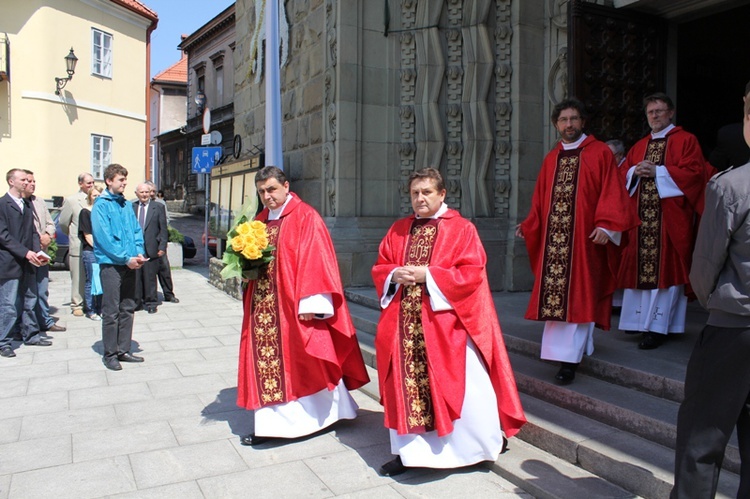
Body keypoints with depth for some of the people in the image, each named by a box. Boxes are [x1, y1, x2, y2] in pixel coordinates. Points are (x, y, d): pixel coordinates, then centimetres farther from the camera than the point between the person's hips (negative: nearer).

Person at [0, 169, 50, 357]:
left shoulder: (28, 204, 14)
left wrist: (37, 252, -3)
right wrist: (25, 252, -18)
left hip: (28, 263, 7)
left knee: (29, 301, 14)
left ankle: (31, 335, 26)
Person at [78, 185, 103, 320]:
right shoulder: (85, 212, -1)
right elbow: (87, 235, -6)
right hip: (90, 252, -5)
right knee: (91, 282, -2)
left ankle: (99, 309, 16)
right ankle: (90, 311, 6)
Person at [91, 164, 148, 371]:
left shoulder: (127, 204, 13)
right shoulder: (101, 205, -7)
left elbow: (137, 230, 12)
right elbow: (103, 237, -14)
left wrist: (139, 253, -5)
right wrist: (126, 258, -16)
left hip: (130, 264, 6)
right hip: (111, 264, -6)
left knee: (128, 309, 11)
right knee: (111, 311, -1)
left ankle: (123, 350, 21)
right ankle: (110, 354, 9)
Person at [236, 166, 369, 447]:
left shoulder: (306, 218, -9)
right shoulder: (260, 220, 13)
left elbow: (314, 262, -15)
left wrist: (310, 304, -20)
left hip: (294, 306, -6)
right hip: (262, 306, 7)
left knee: (304, 363, 4)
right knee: (266, 363, 8)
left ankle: (330, 410, 25)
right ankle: (269, 424, 20)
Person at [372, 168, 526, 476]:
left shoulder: (462, 229, -2)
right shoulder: (398, 230, 12)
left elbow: (472, 273, -11)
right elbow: (380, 268, 15)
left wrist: (427, 274, -17)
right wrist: (395, 275, -8)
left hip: (445, 325, -4)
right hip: (405, 324, 4)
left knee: (459, 386, 1)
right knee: (407, 386, 5)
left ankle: (490, 440, 25)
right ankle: (409, 450, 19)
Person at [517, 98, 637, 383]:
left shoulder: (600, 153, 2)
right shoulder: (551, 159, 16)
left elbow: (612, 193, -5)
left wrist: (605, 225, -17)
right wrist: (528, 225, 6)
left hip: (585, 238, -5)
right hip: (553, 238, 5)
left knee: (578, 294, -4)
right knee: (554, 293, 4)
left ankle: (569, 358, -2)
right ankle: (564, 351, 16)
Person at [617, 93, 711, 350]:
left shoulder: (685, 140, 3)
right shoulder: (639, 146, 19)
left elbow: (693, 172, -8)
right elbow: (622, 174, 16)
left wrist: (658, 171, -14)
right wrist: (635, 172, -5)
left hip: (670, 215, -5)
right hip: (640, 215, 5)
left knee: (664, 268, -5)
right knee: (640, 266, 5)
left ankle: (657, 326, -1)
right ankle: (640, 318, 14)